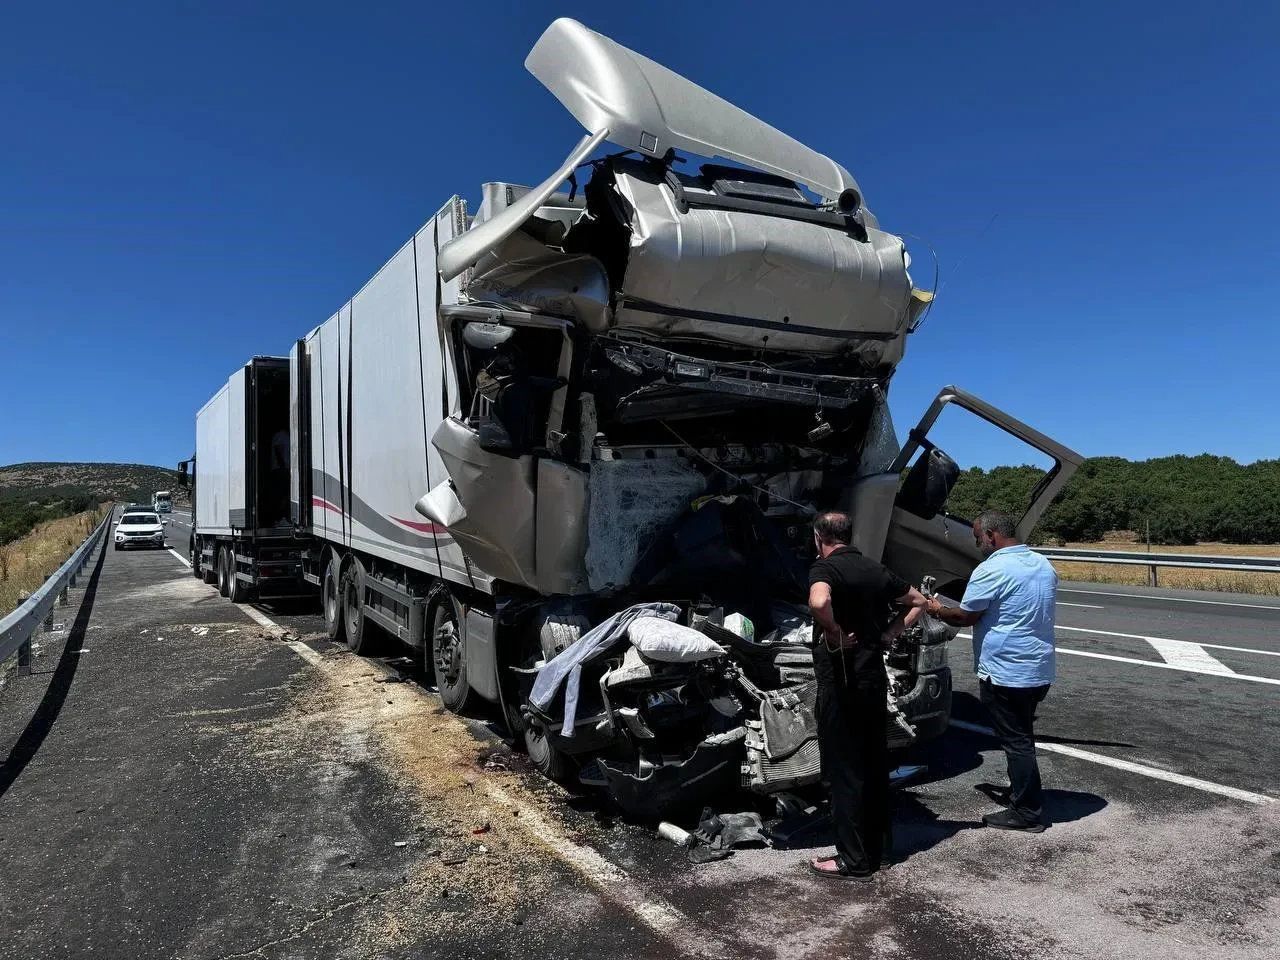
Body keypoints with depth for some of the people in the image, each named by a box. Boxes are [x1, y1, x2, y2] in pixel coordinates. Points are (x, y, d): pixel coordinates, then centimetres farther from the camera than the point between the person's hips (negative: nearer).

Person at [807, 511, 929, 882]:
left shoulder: (825, 568, -14)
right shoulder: (875, 570, 10)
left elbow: (819, 603, -37)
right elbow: (919, 602, 21)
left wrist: (836, 636, -20)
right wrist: (887, 632, 11)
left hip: (841, 679, -8)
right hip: (874, 676, 8)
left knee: (844, 769, 1)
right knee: (874, 764, 16)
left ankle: (854, 860, 9)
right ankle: (875, 847, 28)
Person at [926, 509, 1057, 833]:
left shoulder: (992, 570, -19)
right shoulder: (1044, 565, 8)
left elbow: (965, 616, -12)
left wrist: (938, 610, 7)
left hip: (1006, 673, -9)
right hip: (1040, 670, 9)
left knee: (1016, 742, 1)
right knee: (1023, 738, 21)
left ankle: (1027, 813, 9)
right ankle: (1024, 796, 33)